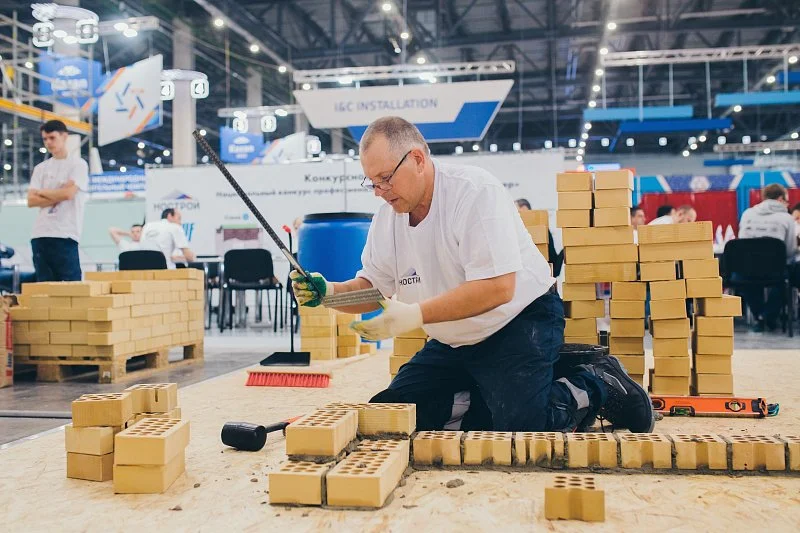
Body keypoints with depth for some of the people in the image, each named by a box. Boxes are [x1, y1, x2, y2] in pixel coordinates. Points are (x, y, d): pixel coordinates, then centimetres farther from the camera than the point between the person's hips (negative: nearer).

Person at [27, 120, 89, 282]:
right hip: (40, 234, 5)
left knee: (70, 284, -7)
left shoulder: (78, 164, 2)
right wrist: (57, 197, -6)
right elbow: (31, 201, 7)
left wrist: (41, 192, 4)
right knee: (44, 284, 5)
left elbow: (68, 193, -11)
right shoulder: (40, 168, 17)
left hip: (66, 234, -5)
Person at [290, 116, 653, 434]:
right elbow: (372, 289, 5)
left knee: (519, 428, -24)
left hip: (519, 323, -7)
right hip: (453, 343, 7)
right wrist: (328, 292, -16)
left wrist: (414, 315, -36)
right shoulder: (387, 215, -1)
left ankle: (596, 386, 4)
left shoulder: (476, 191, -23)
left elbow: (498, 287, -31)